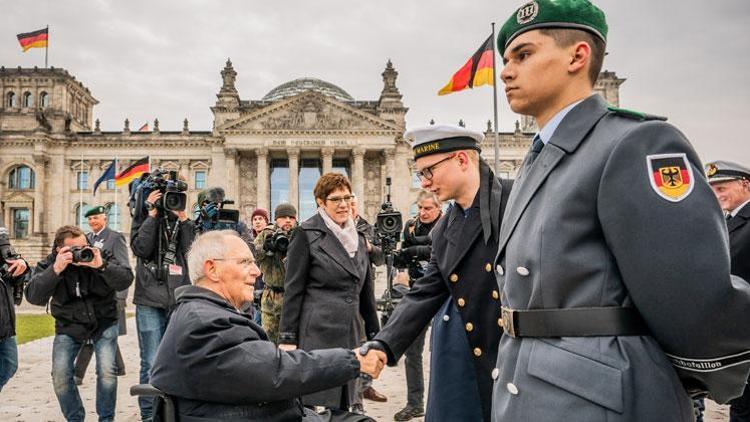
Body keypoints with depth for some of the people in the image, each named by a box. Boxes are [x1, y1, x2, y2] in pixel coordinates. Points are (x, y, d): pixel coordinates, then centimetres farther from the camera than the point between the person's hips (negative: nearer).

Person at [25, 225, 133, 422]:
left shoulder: (102, 256, -12)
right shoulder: (48, 265, -9)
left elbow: (126, 280, -22)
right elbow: (34, 297, -24)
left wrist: (102, 266, -37)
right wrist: (56, 270, -35)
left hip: (103, 322, -1)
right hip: (69, 326, 2)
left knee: (107, 371, -15)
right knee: (60, 375, -8)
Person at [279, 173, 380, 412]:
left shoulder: (358, 237, 13)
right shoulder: (307, 234, -5)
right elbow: (293, 289, -6)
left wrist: (375, 335, 17)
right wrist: (288, 339, -8)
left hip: (349, 336, 6)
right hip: (316, 335, -6)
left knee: (343, 406, 12)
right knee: (314, 404, -1)